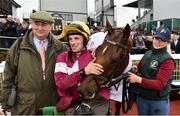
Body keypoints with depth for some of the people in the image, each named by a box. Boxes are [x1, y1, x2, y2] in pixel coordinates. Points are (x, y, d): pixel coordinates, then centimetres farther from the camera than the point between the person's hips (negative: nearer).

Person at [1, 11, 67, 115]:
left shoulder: (60, 48, 1)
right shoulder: (18, 46, -1)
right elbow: (9, 77, 1)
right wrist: (6, 104, 1)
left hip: (51, 105, 1)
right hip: (24, 107, 0)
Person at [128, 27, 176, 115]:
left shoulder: (168, 61, -18)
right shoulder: (147, 54, 1)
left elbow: (160, 84, -26)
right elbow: (141, 67, 18)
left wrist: (138, 79, -35)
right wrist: (136, 69, -6)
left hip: (159, 100, -5)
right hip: (141, 97, 6)